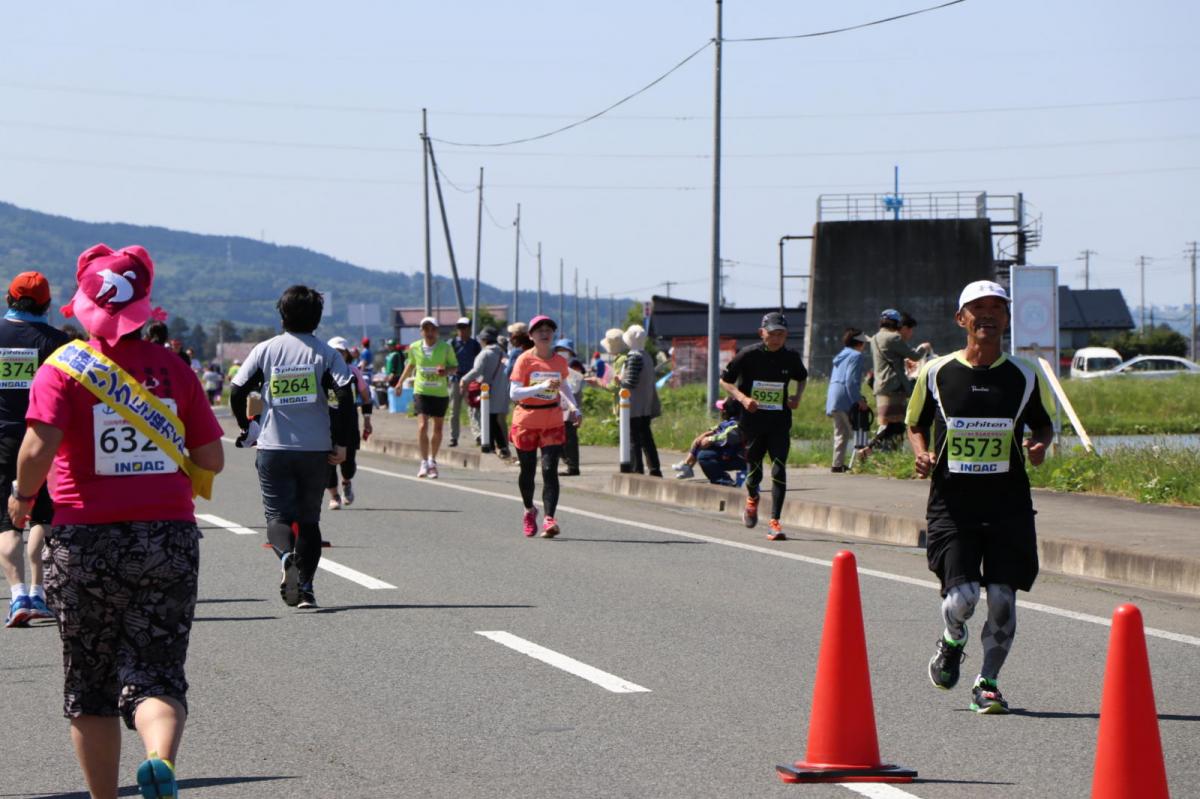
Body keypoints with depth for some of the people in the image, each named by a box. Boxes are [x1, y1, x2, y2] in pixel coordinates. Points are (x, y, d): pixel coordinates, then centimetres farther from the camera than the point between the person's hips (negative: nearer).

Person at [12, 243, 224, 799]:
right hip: (169, 539, 1)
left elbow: (39, 446, -18)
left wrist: (22, 496, 1)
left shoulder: (64, 366, -4)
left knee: (89, 687, 11)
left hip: (86, 543, -1)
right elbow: (211, 458, 4)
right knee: (155, 674, -1)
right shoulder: (172, 368, 4)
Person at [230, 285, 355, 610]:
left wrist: (246, 428, 16)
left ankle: (286, 556, -27)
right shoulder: (326, 353, 0)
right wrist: (342, 443, -5)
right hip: (316, 449, 1)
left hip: (273, 449, -1)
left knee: (278, 514, 5)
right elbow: (346, 395, -12)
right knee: (309, 518, 13)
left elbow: (237, 392, -1)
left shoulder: (265, 350, 1)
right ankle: (305, 587, 6)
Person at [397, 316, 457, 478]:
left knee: (438, 429, 11)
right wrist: (400, 382, 24)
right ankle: (424, 462, -8)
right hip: (421, 392, 0)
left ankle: (432, 461, 28)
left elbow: (454, 366, 4)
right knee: (422, 426, -15)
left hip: (440, 393, 1)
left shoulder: (446, 348, -6)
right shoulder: (414, 348, -2)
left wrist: (446, 370, -19)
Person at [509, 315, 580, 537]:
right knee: (528, 471, 10)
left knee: (550, 470, -12)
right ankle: (529, 511, 36)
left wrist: (573, 408, 7)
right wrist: (541, 387, -28)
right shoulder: (525, 360, -8)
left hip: (552, 423, 2)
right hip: (526, 422, -2)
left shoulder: (559, 361, 4)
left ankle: (549, 519, -18)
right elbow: (514, 393, -17)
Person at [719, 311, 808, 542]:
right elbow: (725, 380, -1)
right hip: (753, 421, -1)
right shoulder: (748, 355, -9)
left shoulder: (791, 357, 0)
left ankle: (774, 521, -10)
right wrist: (742, 398, -17)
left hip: (780, 421, 1)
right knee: (754, 469, 9)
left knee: (779, 468, -12)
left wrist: (797, 396, 2)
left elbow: (802, 377, 22)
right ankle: (752, 499, 44)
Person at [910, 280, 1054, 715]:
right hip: (951, 503, -1)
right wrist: (922, 453, -6)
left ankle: (987, 683, 15)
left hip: (1009, 503, 1)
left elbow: (1044, 423, 18)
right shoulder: (936, 373, 2)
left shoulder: (1024, 376, 4)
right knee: (962, 595, -14)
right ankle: (952, 640, 22)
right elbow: (915, 424, 15)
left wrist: (1039, 445, -4)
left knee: (1002, 598, -3)